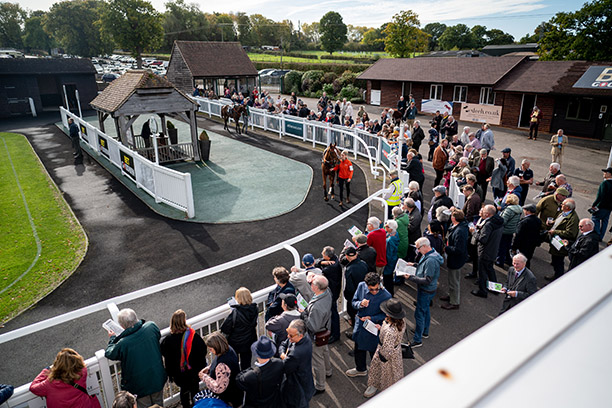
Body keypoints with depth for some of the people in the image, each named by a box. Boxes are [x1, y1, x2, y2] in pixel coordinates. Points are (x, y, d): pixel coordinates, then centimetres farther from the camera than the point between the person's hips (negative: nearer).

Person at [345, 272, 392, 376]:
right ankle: (361, 369, 55)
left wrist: (371, 318, -24)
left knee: (374, 352, 16)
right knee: (359, 349, 27)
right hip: (360, 324, 5)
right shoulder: (361, 286, -16)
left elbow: (385, 315, -13)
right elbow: (354, 302, -3)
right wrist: (360, 304, -25)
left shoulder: (386, 296, -26)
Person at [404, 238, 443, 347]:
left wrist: (411, 277, -29)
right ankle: (425, 332, 43)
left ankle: (417, 340, 10)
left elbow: (427, 280, -30)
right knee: (425, 310, 24)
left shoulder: (430, 260, -30)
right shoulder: (428, 255, 2)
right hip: (425, 289, 10)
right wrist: (415, 265, 8)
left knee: (419, 314, -1)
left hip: (426, 291, -10)